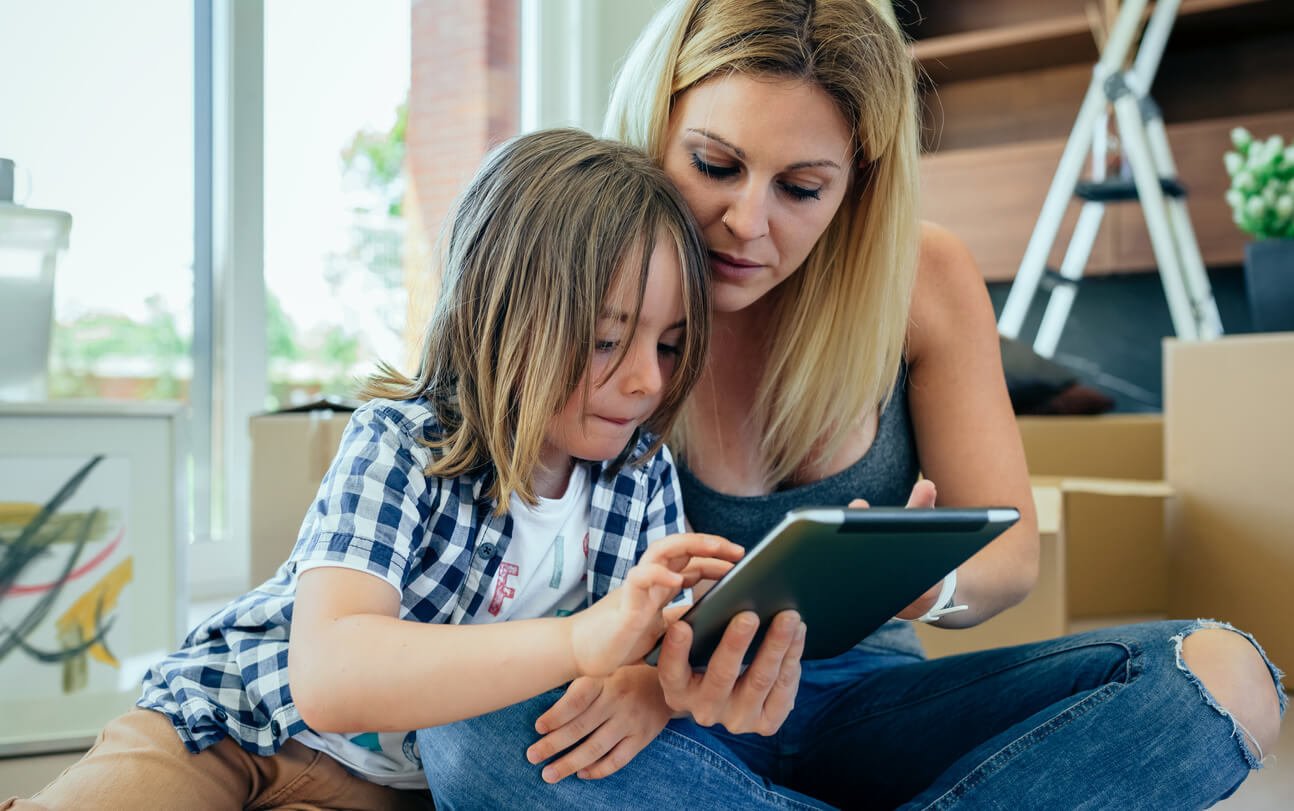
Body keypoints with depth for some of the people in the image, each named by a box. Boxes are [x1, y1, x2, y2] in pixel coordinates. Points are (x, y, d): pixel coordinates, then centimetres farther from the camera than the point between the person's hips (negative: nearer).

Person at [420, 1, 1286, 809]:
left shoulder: (924, 279, -3)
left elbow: (1010, 549, 0)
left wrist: (929, 582, -27)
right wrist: (661, 677, -36)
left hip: (866, 706, 2)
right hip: (690, 730, -2)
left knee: (1218, 673, -19)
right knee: (476, 728, -36)